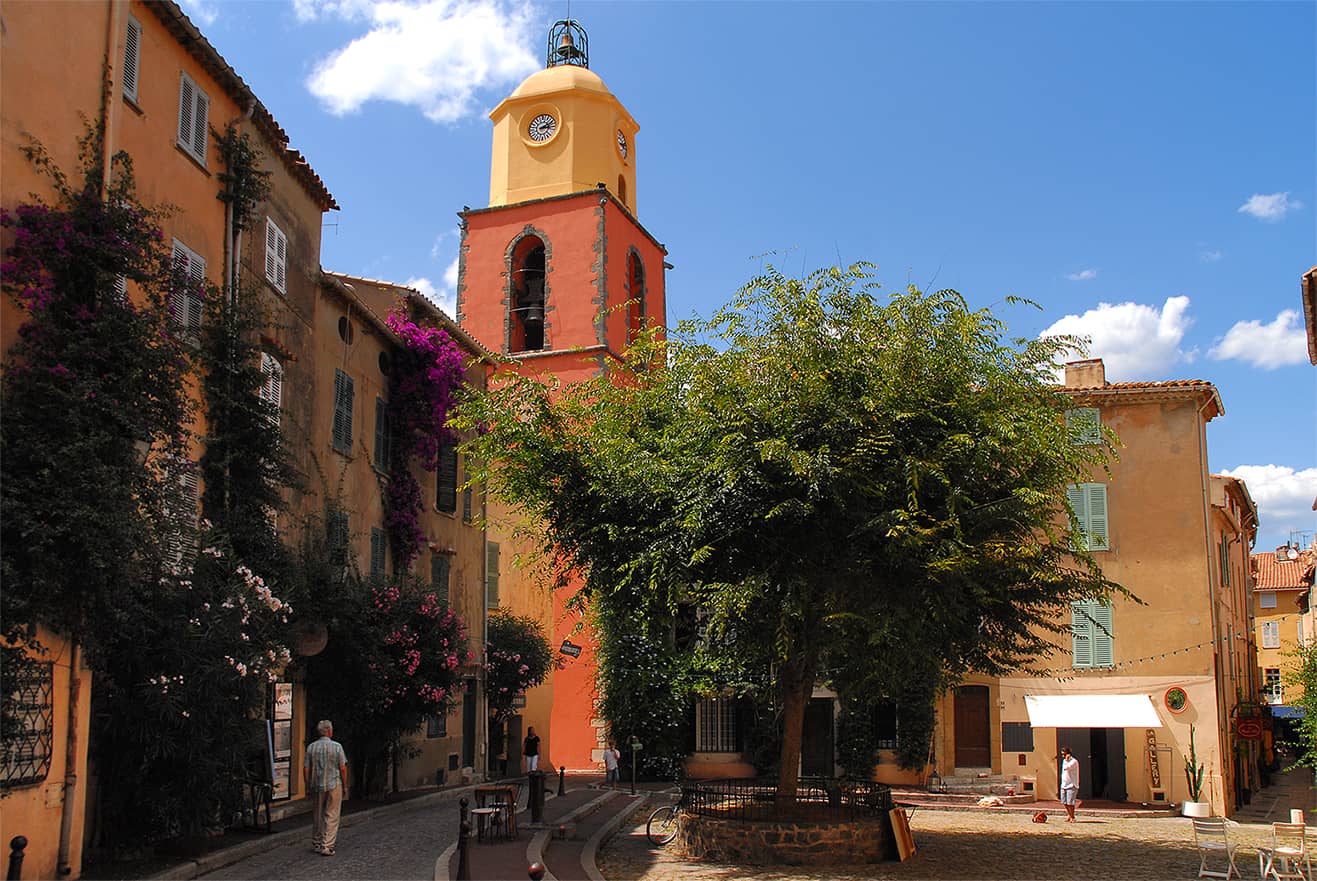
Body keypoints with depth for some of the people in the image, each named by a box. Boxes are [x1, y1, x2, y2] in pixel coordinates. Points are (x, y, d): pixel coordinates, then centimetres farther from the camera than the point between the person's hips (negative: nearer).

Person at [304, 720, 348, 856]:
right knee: (331, 816, 1)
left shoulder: (311, 747, 0)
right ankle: (327, 846, -4)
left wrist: (308, 787, 12)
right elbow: (343, 768, -7)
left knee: (317, 816, 15)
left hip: (316, 786, 4)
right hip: (334, 785, -4)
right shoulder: (337, 746, -8)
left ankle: (316, 844, 24)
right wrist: (345, 786, 3)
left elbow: (306, 769, 2)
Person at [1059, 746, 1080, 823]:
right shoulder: (1064, 761, 14)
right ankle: (1069, 815, 24)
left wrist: (1067, 759, -19)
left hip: (1072, 785, -8)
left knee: (1070, 802, -10)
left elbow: (1066, 768, -29)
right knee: (1064, 802, 9)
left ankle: (1072, 817, 1)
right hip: (1064, 785, 8)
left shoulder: (1074, 761, -13)